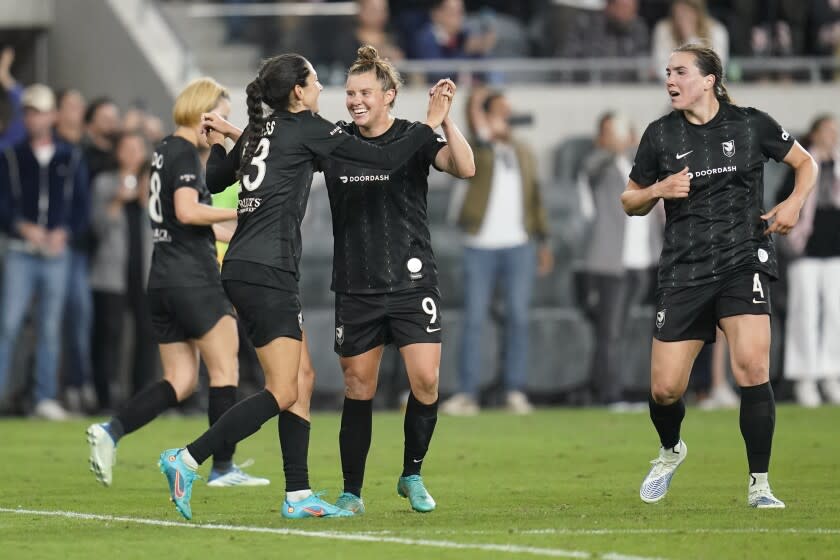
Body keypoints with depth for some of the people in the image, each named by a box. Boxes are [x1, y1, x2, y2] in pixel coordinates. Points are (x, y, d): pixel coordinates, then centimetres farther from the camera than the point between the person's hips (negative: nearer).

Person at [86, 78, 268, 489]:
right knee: (224, 369, 1)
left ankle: (110, 431, -9)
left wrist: (229, 234, 28)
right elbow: (187, 211, -25)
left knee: (180, 382, 8)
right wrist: (239, 212, -18)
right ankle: (223, 467, 3)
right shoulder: (185, 154, -11)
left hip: (163, 281, 9)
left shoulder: (165, 151, 17)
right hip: (193, 278, -9)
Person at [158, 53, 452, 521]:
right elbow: (386, 160, -6)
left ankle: (299, 495, 9)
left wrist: (218, 144, 44)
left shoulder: (258, 131, 15)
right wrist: (431, 125, 5)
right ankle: (188, 460, -15)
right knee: (283, 393, -10)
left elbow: (215, 181, 27)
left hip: (243, 269, 9)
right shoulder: (306, 128, -6)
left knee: (303, 380, 11)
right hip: (266, 271, -9)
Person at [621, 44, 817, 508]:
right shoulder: (661, 135, 4)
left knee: (752, 369, -20)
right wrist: (658, 190, -8)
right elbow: (630, 202, 14)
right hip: (683, 273, 2)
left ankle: (759, 486, -8)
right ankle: (670, 451, 35)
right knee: (664, 389, -1)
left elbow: (805, 163, 14)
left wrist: (794, 203, -4)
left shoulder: (751, 124, 1)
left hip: (744, 262, -2)